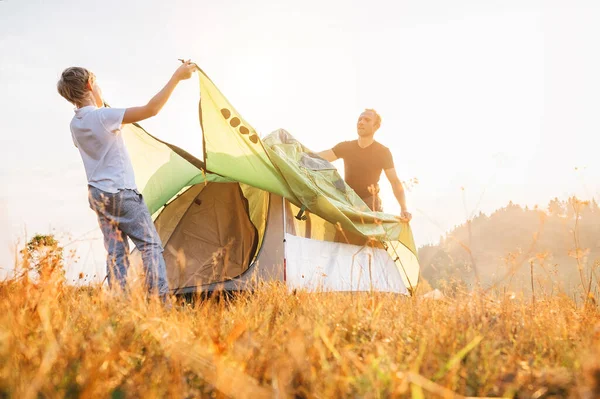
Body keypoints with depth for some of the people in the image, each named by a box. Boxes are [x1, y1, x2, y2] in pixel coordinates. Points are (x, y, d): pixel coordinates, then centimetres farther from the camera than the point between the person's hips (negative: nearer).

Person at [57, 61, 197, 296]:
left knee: (115, 252, 8)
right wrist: (177, 77, -19)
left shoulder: (75, 124, 8)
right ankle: (161, 300, -9)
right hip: (121, 193, -8)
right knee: (150, 246, -3)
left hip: (97, 194, 8)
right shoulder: (103, 116, -18)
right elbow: (150, 109, -24)